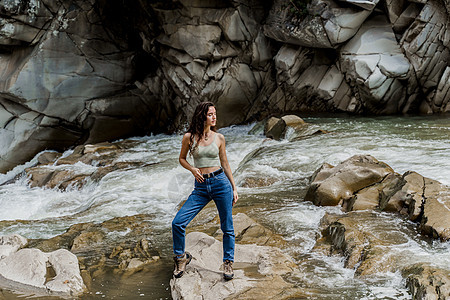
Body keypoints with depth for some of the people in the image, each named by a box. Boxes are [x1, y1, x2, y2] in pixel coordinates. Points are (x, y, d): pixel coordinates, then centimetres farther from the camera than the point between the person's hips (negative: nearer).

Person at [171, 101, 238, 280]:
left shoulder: (219, 138, 3)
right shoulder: (189, 137, 0)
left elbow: (225, 164, 10)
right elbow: (182, 158, 14)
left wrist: (234, 188, 10)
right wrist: (192, 169, -6)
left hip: (220, 182, 0)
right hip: (201, 187, 0)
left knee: (227, 227, 4)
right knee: (178, 223, -8)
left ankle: (228, 263, 22)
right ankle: (181, 257, 14)